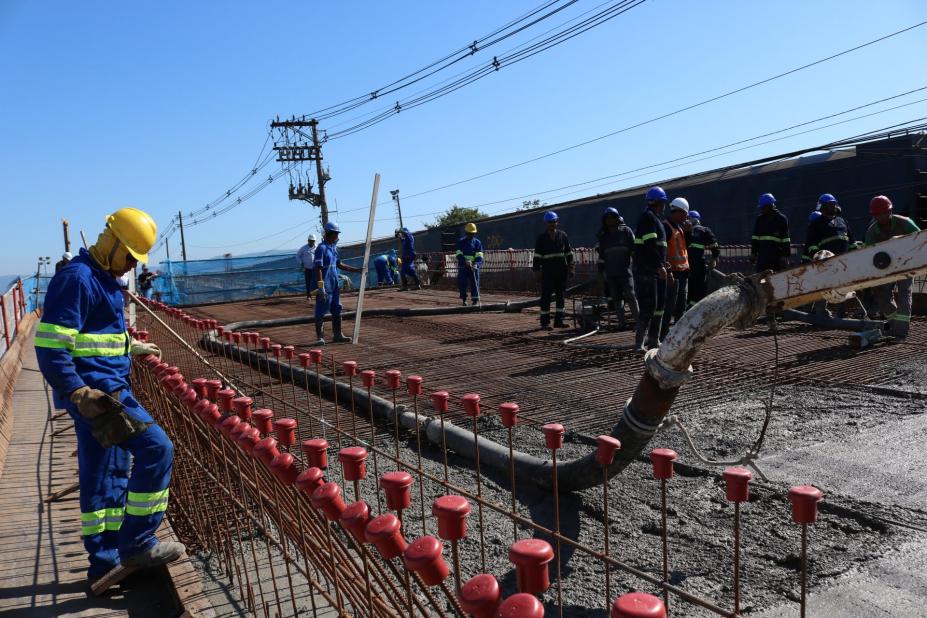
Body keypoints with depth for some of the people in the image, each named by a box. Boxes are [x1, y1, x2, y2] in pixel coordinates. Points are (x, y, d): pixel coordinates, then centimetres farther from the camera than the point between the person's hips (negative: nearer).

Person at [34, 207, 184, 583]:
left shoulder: (104, 278, 15)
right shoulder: (77, 278, -16)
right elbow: (51, 346, -21)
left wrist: (131, 347, 35)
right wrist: (80, 395, -26)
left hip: (107, 388, 10)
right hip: (96, 391, -10)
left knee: (107, 474, 14)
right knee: (156, 448, -13)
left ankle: (105, 562, 25)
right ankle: (137, 544, -2)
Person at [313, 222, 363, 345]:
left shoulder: (334, 247, 13)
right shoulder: (321, 248, -13)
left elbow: (339, 264, 22)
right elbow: (318, 269, -17)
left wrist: (357, 270, 21)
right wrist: (321, 287, -22)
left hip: (334, 285, 9)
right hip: (325, 285, -9)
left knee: (337, 310, 13)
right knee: (321, 312, -1)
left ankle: (337, 335, 21)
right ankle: (320, 337, 4)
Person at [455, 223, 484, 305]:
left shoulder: (477, 242, 4)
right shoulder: (460, 241, 3)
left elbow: (479, 256, -6)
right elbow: (458, 254, -7)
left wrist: (476, 264, -25)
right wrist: (465, 261, -25)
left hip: (474, 266, 0)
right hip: (462, 266, 0)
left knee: (475, 283, -3)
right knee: (462, 283, 0)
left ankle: (475, 300, 0)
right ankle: (464, 300, 13)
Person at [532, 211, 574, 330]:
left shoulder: (562, 235, 8)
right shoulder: (542, 238, 0)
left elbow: (569, 252, 12)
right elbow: (537, 255, -2)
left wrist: (570, 268, 8)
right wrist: (537, 269, -8)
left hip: (561, 271, 4)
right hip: (547, 272, -4)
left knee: (560, 295, 8)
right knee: (546, 296, -4)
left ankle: (558, 320, 17)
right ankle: (545, 322, 1)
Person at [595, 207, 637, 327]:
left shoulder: (626, 231, 5)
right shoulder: (603, 236, 15)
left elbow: (634, 249, 3)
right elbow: (601, 255, 19)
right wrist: (601, 271, 14)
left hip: (625, 270, -4)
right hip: (611, 272, 4)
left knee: (630, 295, -8)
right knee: (616, 298, 5)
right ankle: (621, 322, 10)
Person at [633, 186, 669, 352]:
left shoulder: (655, 219, 21)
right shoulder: (648, 217, -11)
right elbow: (650, 245, -20)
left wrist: (663, 264, 19)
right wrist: (660, 266, -22)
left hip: (656, 269, 10)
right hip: (646, 270, -10)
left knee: (659, 305, 12)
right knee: (649, 306, -11)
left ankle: (654, 340, 18)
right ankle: (639, 342, -7)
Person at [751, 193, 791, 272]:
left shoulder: (781, 219, 1)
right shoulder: (760, 219, 10)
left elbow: (786, 240, -1)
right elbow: (755, 237, 13)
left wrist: (785, 255, -6)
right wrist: (753, 253, 8)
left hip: (777, 254, -3)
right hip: (762, 254, 3)